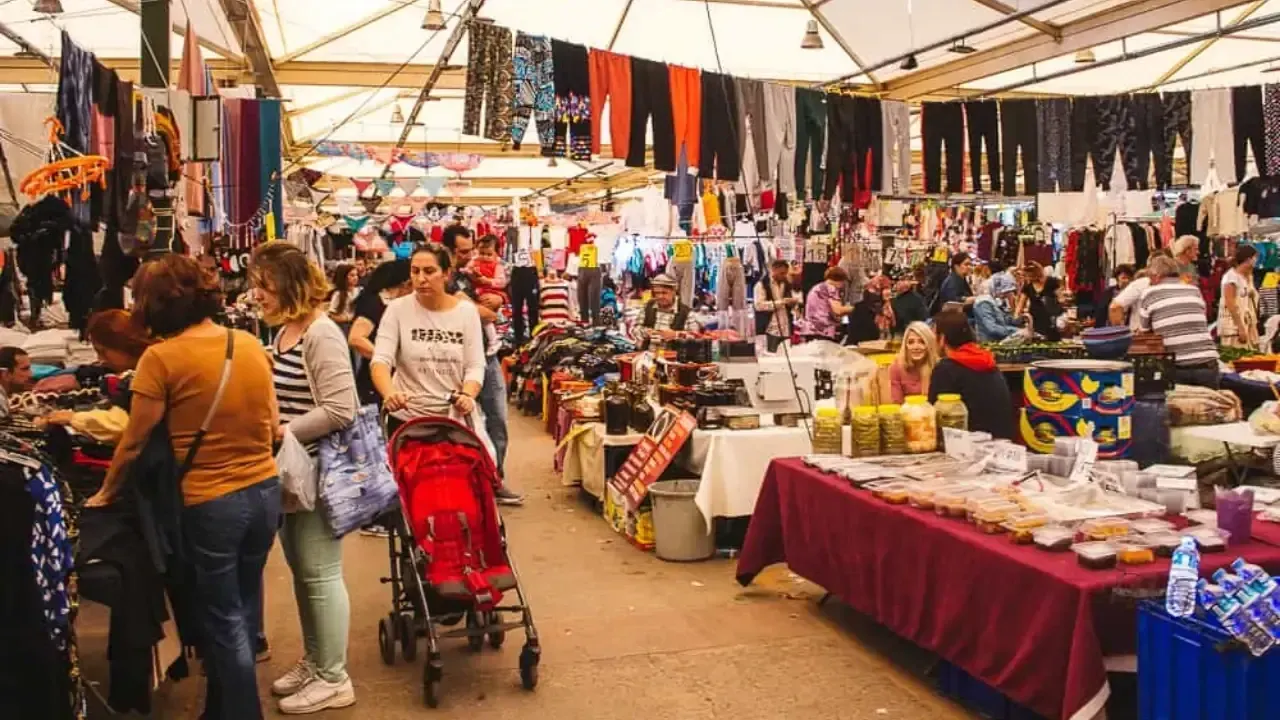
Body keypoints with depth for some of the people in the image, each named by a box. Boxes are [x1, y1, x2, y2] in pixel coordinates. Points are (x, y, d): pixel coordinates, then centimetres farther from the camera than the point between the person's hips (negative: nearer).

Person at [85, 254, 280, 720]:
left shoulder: (161, 357, -14)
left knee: (223, 621, 10)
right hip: (265, 491, 6)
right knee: (241, 611, 21)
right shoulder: (251, 344, 1)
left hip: (210, 502, -6)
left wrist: (106, 493, 11)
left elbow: (134, 443, -6)